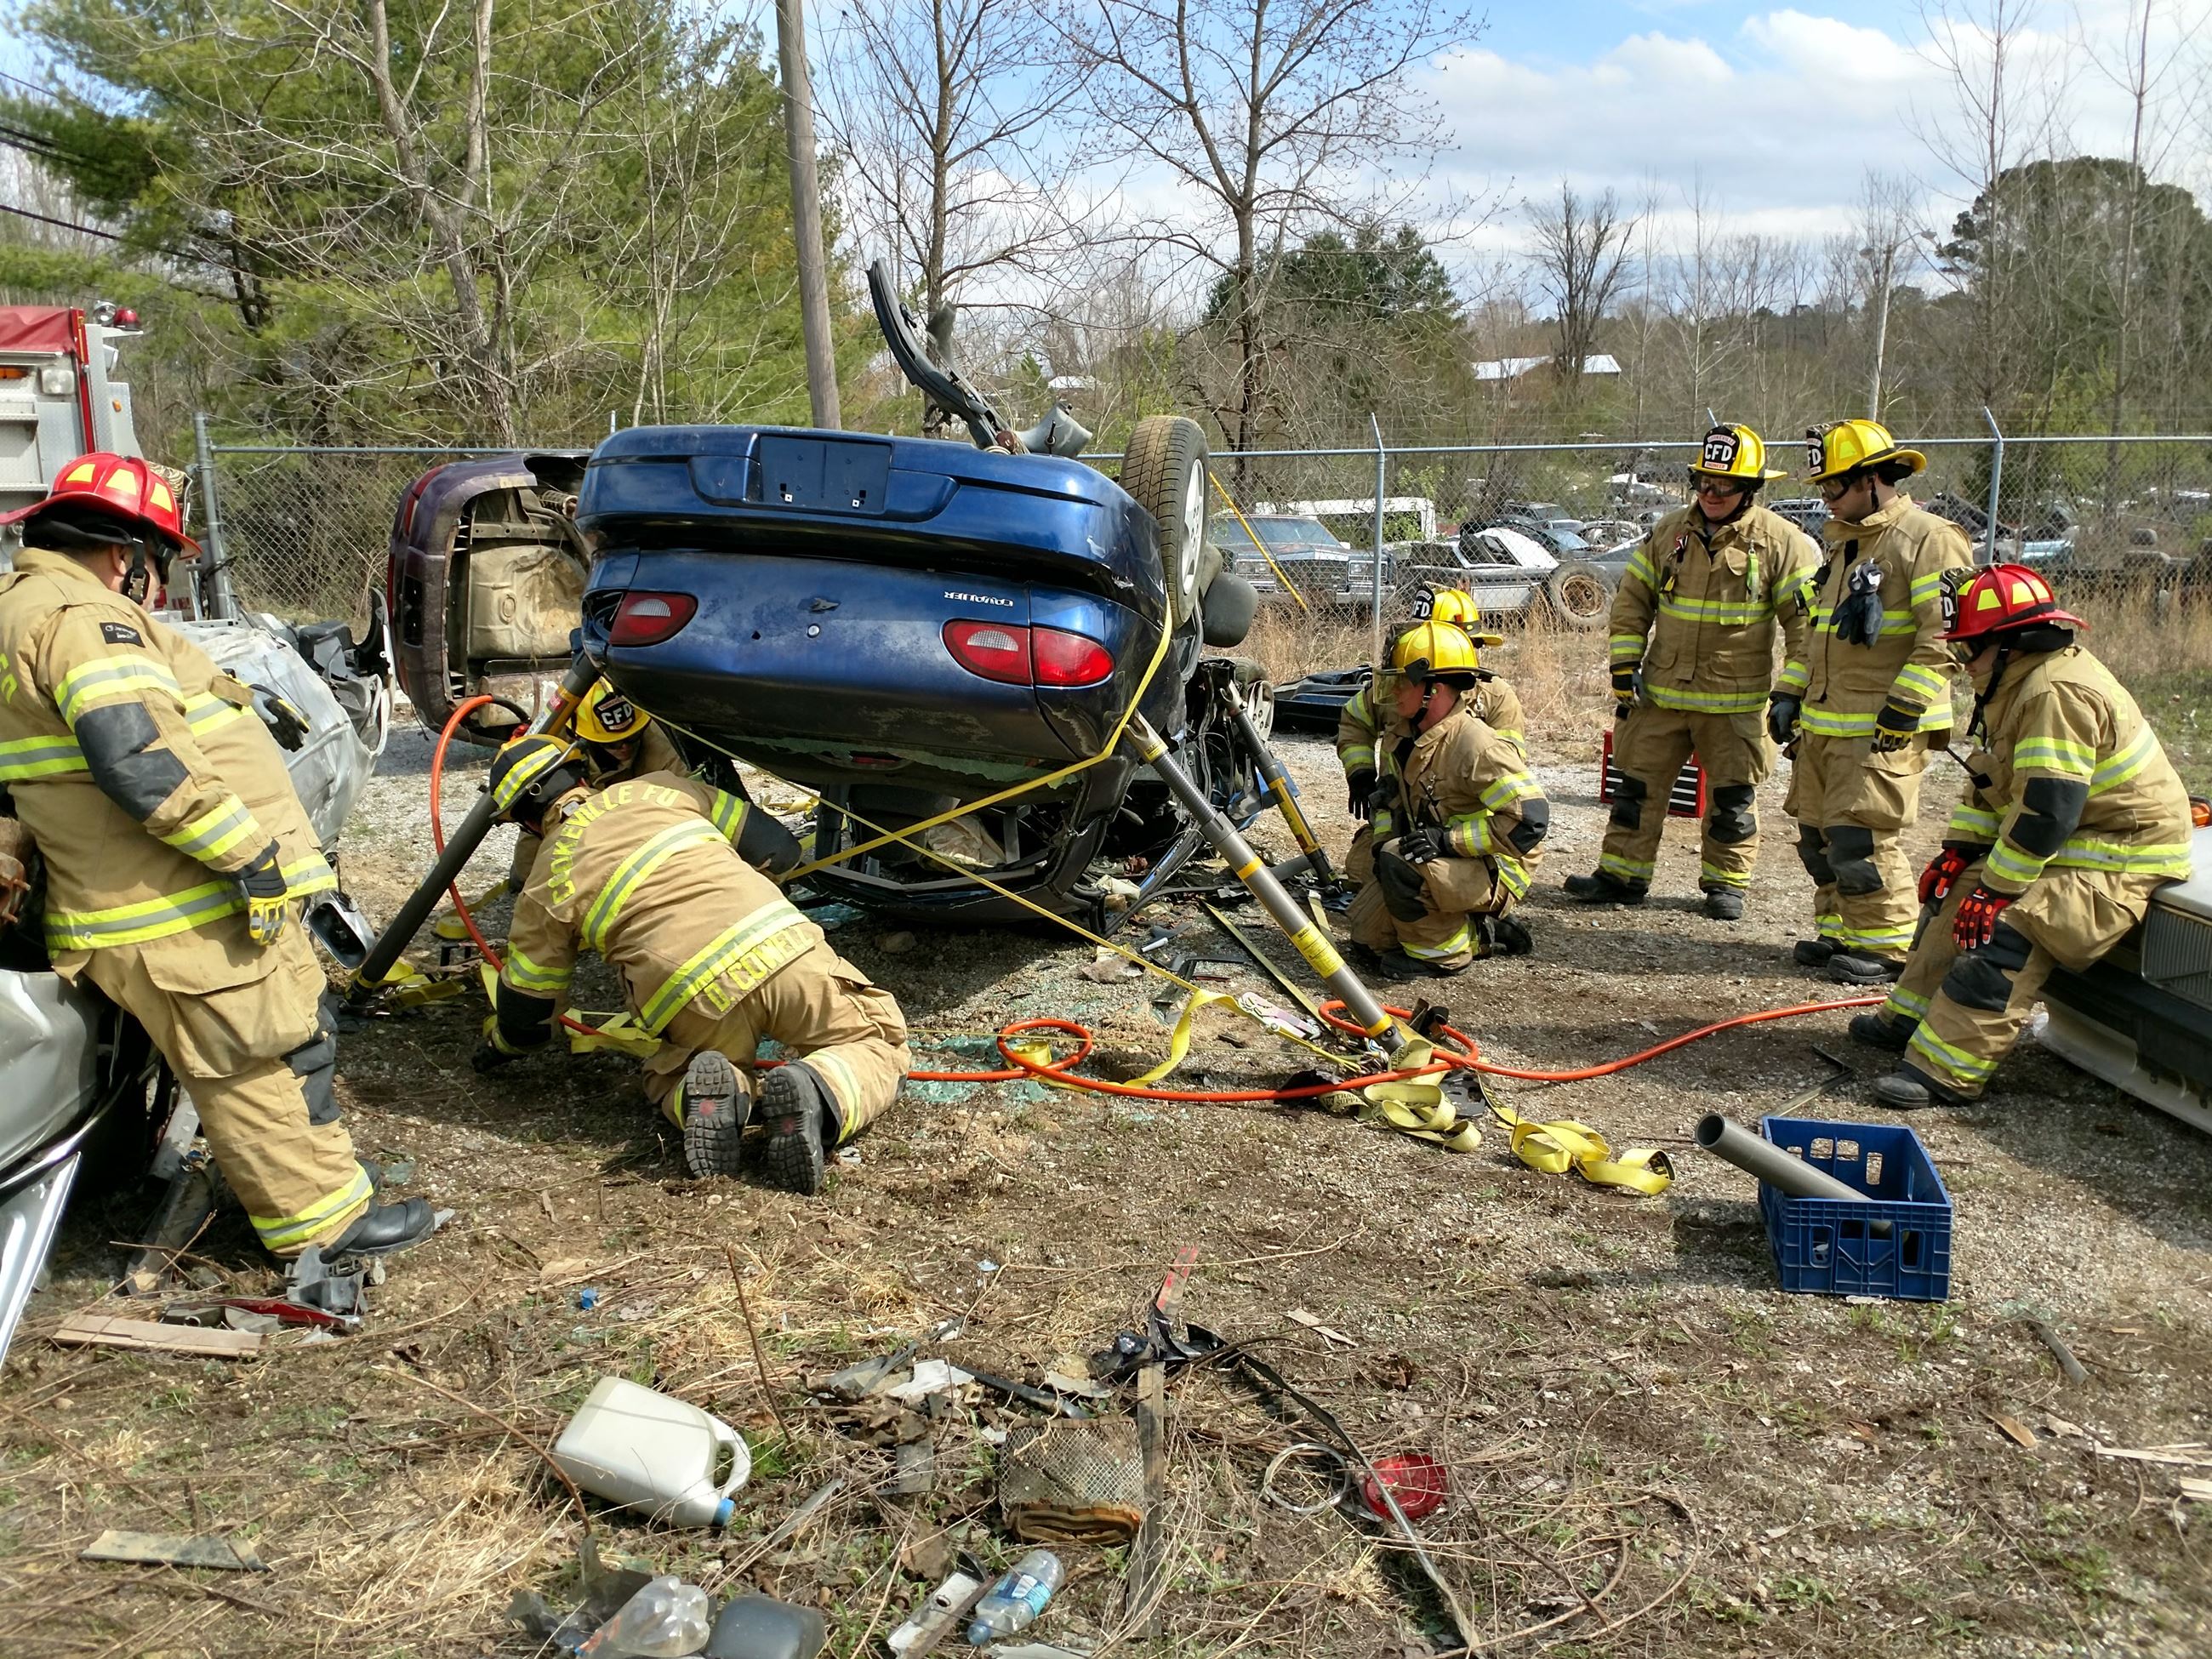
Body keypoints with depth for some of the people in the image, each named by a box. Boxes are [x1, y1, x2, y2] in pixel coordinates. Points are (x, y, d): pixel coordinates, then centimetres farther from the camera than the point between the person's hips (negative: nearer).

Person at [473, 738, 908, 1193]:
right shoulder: (662, 788, 20)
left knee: (668, 1080, 32)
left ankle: (701, 1095, -4)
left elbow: (526, 1014, 24)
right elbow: (778, 848, 23)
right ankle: (820, 1091, -13)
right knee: (880, 1046, 20)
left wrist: (500, 1044, 47)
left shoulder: (543, 889, 16)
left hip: (694, 1004, 0)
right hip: (782, 947, 0)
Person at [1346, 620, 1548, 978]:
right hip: (1442, 860, 9)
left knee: (1400, 864, -33)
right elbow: (1389, 797, 19)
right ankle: (1481, 935, 14)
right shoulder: (1401, 736, 2)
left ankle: (1440, 952, -10)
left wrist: (1448, 839, -31)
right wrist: (1384, 840, -1)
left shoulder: (1477, 746, -25)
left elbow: (1529, 820, -30)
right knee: (1367, 935, 4)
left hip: (1492, 872, -9)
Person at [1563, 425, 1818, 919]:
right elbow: (1632, 600, 12)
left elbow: (1806, 619, -6)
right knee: (1638, 784, 7)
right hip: (1660, 693, 3)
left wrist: (1793, 692, -11)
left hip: (1735, 701, -3)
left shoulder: (1781, 541, -6)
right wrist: (1624, 669, 4)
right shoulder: (1669, 531, 5)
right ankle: (1622, 874, 18)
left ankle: (1725, 883, 21)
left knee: (1732, 797, 7)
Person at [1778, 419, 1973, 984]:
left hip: (1884, 728, -9)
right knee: (1818, 834, 12)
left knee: (1860, 840, -11)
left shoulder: (1928, 539, -11)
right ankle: (1839, 932, 24)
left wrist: (1904, 708, -22)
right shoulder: (1844, 541, 18)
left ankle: (1888, 946, 1)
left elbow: (1945, 635, -18)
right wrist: (1790, 694, 17)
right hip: (1824, 721, 9)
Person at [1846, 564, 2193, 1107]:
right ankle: (1910, 1017, 20)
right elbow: (1991, 779, 18)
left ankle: (1946, 1069, -27)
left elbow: (2048, 810, -29)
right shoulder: (2022, 682, 11)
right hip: (2071, 846, 11)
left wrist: (1996, 891, -24)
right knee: (1958, 893, 11)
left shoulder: (2059, 692, -25)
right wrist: (1958, 850, 7)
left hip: (2119, 863, -11)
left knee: (2006, 931, -26)